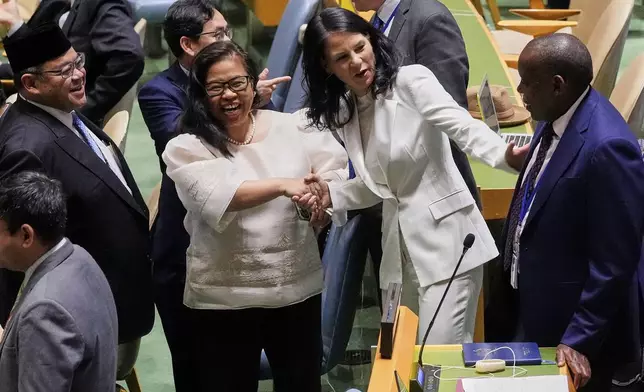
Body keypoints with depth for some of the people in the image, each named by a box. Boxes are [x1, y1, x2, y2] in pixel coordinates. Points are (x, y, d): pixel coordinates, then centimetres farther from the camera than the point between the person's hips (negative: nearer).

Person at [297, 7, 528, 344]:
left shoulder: (411, 81, -12)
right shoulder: (343, 111, 7)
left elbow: (464, 127, -27)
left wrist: (503, 155, -47)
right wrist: (332, 194, -3)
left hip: (445, 240, -7)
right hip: (400, 248, 7)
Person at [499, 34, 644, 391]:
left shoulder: (606, 147, -29)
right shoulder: (557, 116, -3)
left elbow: (614, 261, -25)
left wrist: (579, 338, -22)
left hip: (572, 319, -8)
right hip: (533, 306, 8)